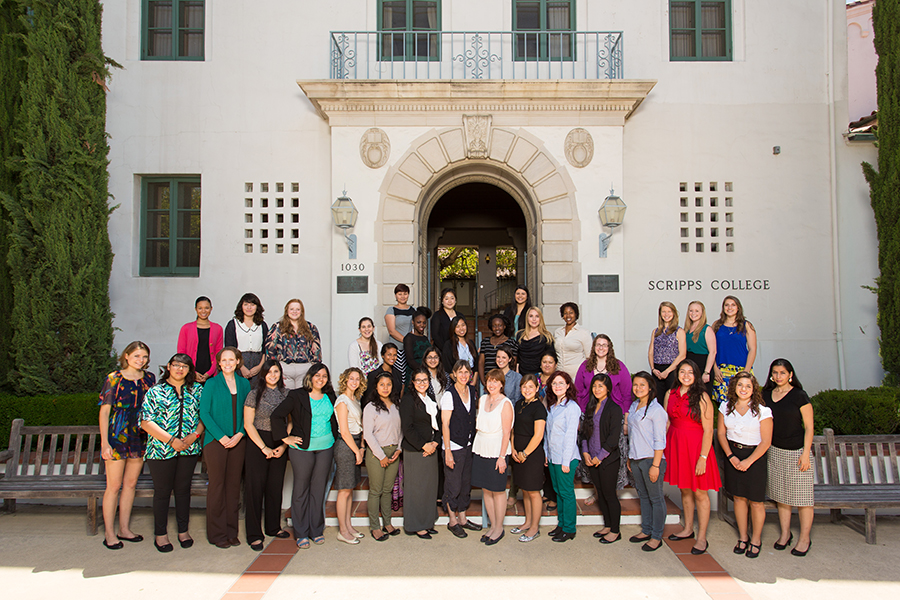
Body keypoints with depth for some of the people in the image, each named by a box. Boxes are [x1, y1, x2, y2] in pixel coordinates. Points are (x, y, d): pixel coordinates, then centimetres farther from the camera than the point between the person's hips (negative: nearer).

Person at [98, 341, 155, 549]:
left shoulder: (149, 379, 7)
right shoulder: (114, 379, -5)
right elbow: (104, 411, -6)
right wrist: (104, 442, -12)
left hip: (140, 437, 4)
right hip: (117, 436, -4)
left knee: (131, 484, 11)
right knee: (114, 486, 0)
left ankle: (124, 529, 22)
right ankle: (109, 534, 11)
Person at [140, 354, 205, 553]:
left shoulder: (197, 390, 7)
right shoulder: (155, 392, -1)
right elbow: (146, 422, -7)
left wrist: (196, 434, -9)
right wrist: (171, 440, -14)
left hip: (189, 449, 2)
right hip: (161, 450, -2)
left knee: (183, 489, 11)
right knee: (162, 491, 6)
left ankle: (183, 530, 24)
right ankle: (160, 534, 20)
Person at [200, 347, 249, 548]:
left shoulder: (244, 384, 9)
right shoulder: (211, 384, 0)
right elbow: (204, 413, -4)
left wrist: (239, 434, -6)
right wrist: (221, 437, -12)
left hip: (238, 441, 3)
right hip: (216, 441, -3)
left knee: (234, 485, 7)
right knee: (217, 485, 1)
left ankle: (231, 532, 16)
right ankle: (217, 534, 11)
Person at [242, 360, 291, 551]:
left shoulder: (287, 394, 5)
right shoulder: (254, 395, -4)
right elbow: (248, 424, -5)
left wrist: (284, 445, -4)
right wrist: (264, 448, -9)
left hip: (280, 445, 3)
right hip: (258, 445, -3)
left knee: (276, 487, 10)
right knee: (255, 488, 0)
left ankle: (273, 527, 25)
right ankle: (254, 535, 8)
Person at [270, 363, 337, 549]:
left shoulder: (330, 396, 9)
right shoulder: (297, 396, -6)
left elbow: (334, 419, 24)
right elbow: (277, 415, -8)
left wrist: (335, 437, 14)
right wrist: (285, 438, -8)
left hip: (326, 448, 4)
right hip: (302, 448, -4)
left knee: (319, 489, 8)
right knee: (301, 490, 3)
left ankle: (317, 530, 20)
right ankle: (301, 533, 14)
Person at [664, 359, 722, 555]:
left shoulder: (701, 397, -11)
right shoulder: (670, 394, 5)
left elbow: (708, 430, -13)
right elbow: (666, 422, 12)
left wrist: (703, 457, -16)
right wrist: (662, 448, 7)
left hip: (696, 446, -5)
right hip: (675, 444, 5)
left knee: (699, 493, 2)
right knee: (684, 489, 16)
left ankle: (702, 538, 12)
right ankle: (688, 529, 31)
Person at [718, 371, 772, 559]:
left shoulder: (762, 411, -10)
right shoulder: (726, 407, 1)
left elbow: (766, 442, -10)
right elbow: (721, 433, 6)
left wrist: (748, 461, -14)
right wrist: (731, 456, -5)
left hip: (755, 455, -3)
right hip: (732, 454, 3)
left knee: (756, 501, 1)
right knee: (738, 497, 9)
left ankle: (756, 540, 18)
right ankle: (743, 537, 24)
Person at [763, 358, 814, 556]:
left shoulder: (799, 396, -9)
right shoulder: (766, 395, 6)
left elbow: (809, 426, -7)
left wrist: (806, 453, -12)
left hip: (796, 451, -5)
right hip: (775, 451, 5)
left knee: (801, 496, 1)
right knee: (781, 495, 11)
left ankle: (804, 538, 13)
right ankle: (785, 533, 23)